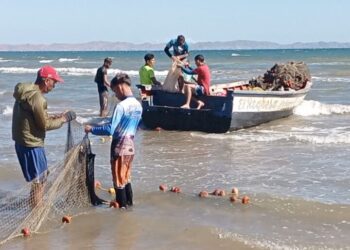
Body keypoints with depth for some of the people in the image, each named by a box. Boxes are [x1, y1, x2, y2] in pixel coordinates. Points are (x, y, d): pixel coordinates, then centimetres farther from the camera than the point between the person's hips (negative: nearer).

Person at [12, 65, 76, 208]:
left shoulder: (26, 92, 10)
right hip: (31, 145, -10)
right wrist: (63, 119, -5)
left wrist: (57, 117, 10)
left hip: (24, 142, 10)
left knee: (42, 176, 23)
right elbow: (44, 125, -17)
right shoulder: (36, 97, -22)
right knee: (38, 181, 0)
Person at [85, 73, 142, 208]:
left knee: (119, 182, 3)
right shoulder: (138, 105, 5)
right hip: (130, 146, 8)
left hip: (119, 148, -8)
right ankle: (129, 205, 25)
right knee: (126, 179, 19)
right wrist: (107, 124, 19)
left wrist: (92, 129, -10)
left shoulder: (121, 106, -21)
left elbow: (109, 130, -23)